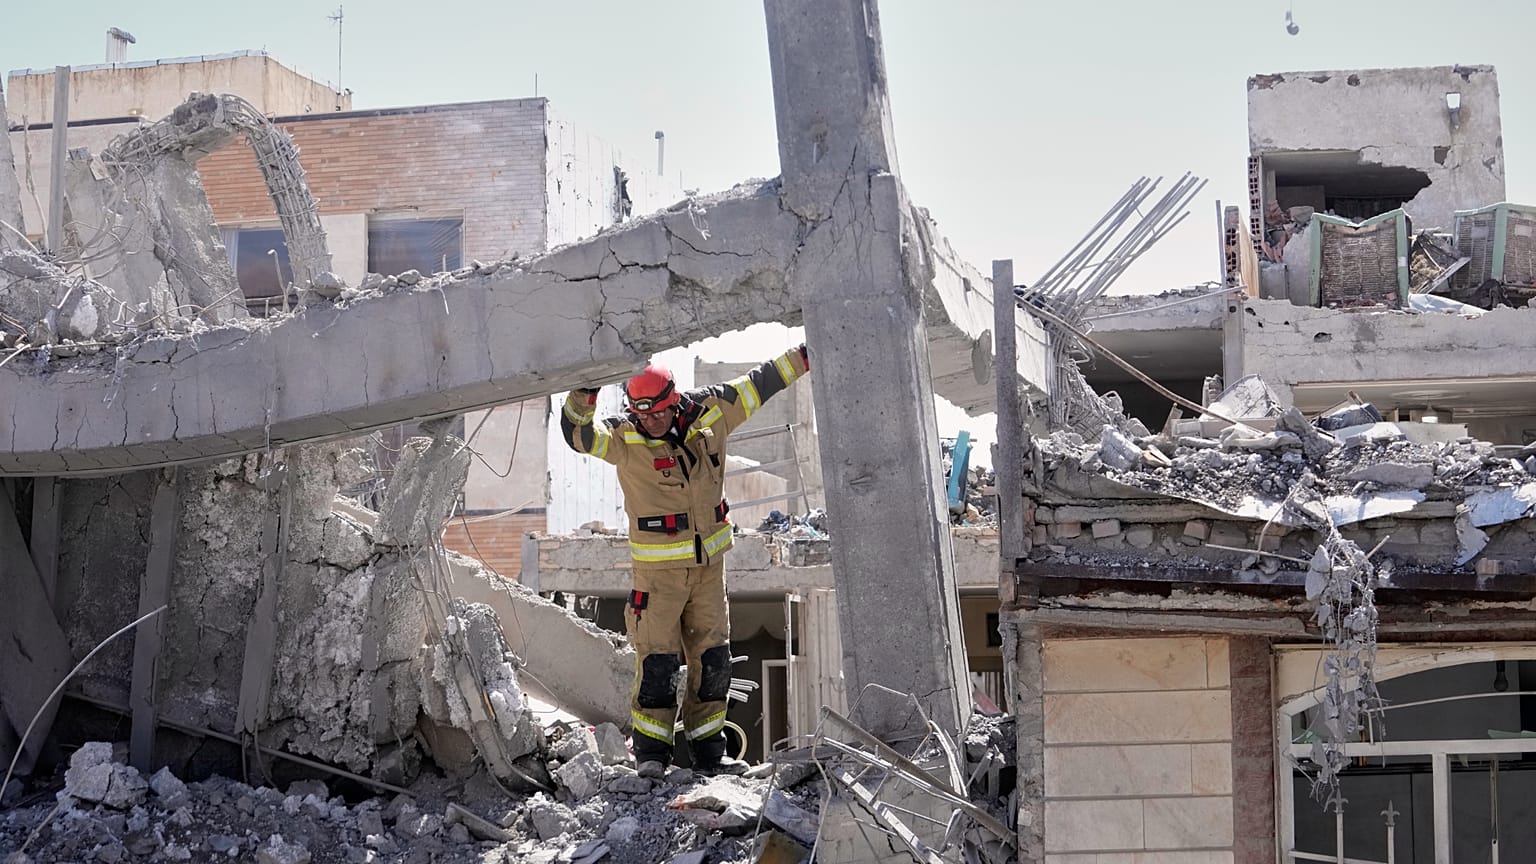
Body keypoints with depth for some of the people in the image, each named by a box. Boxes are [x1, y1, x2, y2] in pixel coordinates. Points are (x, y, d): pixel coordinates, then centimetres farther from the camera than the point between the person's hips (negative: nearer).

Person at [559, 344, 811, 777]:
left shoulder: (710, 413, -2)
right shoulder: (624, 439, -12)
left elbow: (759, 384, 7)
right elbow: (579, 434, -27)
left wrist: (807, 355, 10)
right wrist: (581, 399, -47)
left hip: (709, 563, 4)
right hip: (658, 570, -4)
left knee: (713, 660, 8)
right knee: (658, 661, -7)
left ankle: (708, 752, 19)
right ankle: (650, 752, 6)